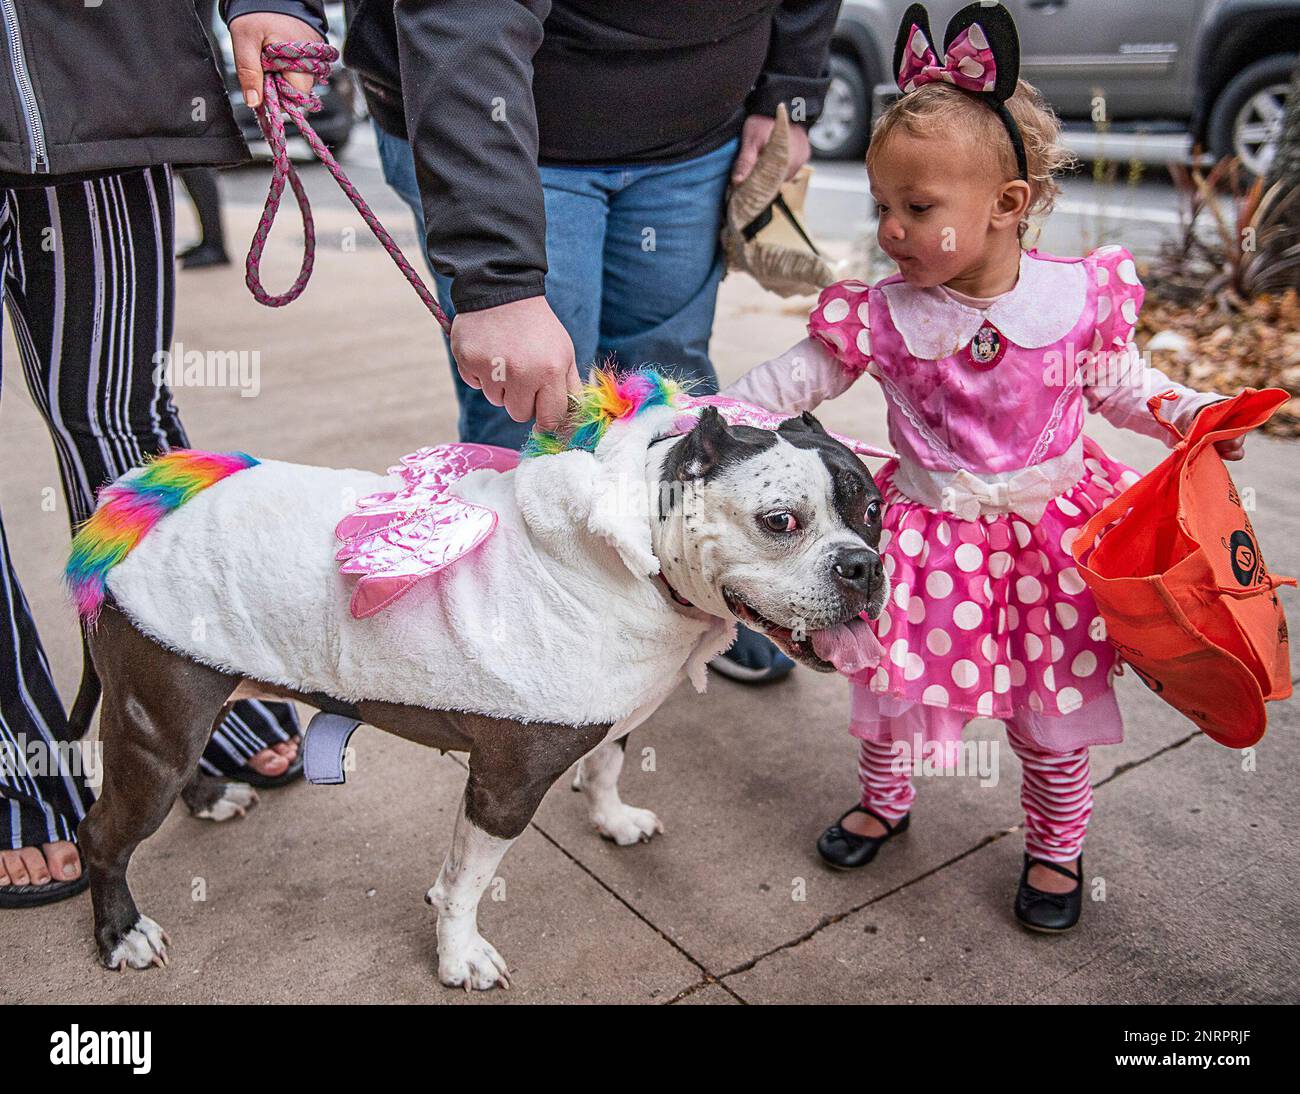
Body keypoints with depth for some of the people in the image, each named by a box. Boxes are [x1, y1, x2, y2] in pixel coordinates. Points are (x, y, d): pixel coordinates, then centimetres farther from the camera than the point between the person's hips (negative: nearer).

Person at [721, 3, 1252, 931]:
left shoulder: (1078, 296, -10)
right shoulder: (881, 316, -13)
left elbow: (1119, 383, 7)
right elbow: (791, 381, -6)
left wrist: (1190, 414, -7)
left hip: (1048, 534, 1)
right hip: (929, 539, 0)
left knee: (1053, 710, 13)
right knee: (893, 680, 14)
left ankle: (1057, 846, 38)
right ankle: (884, 800, 44)